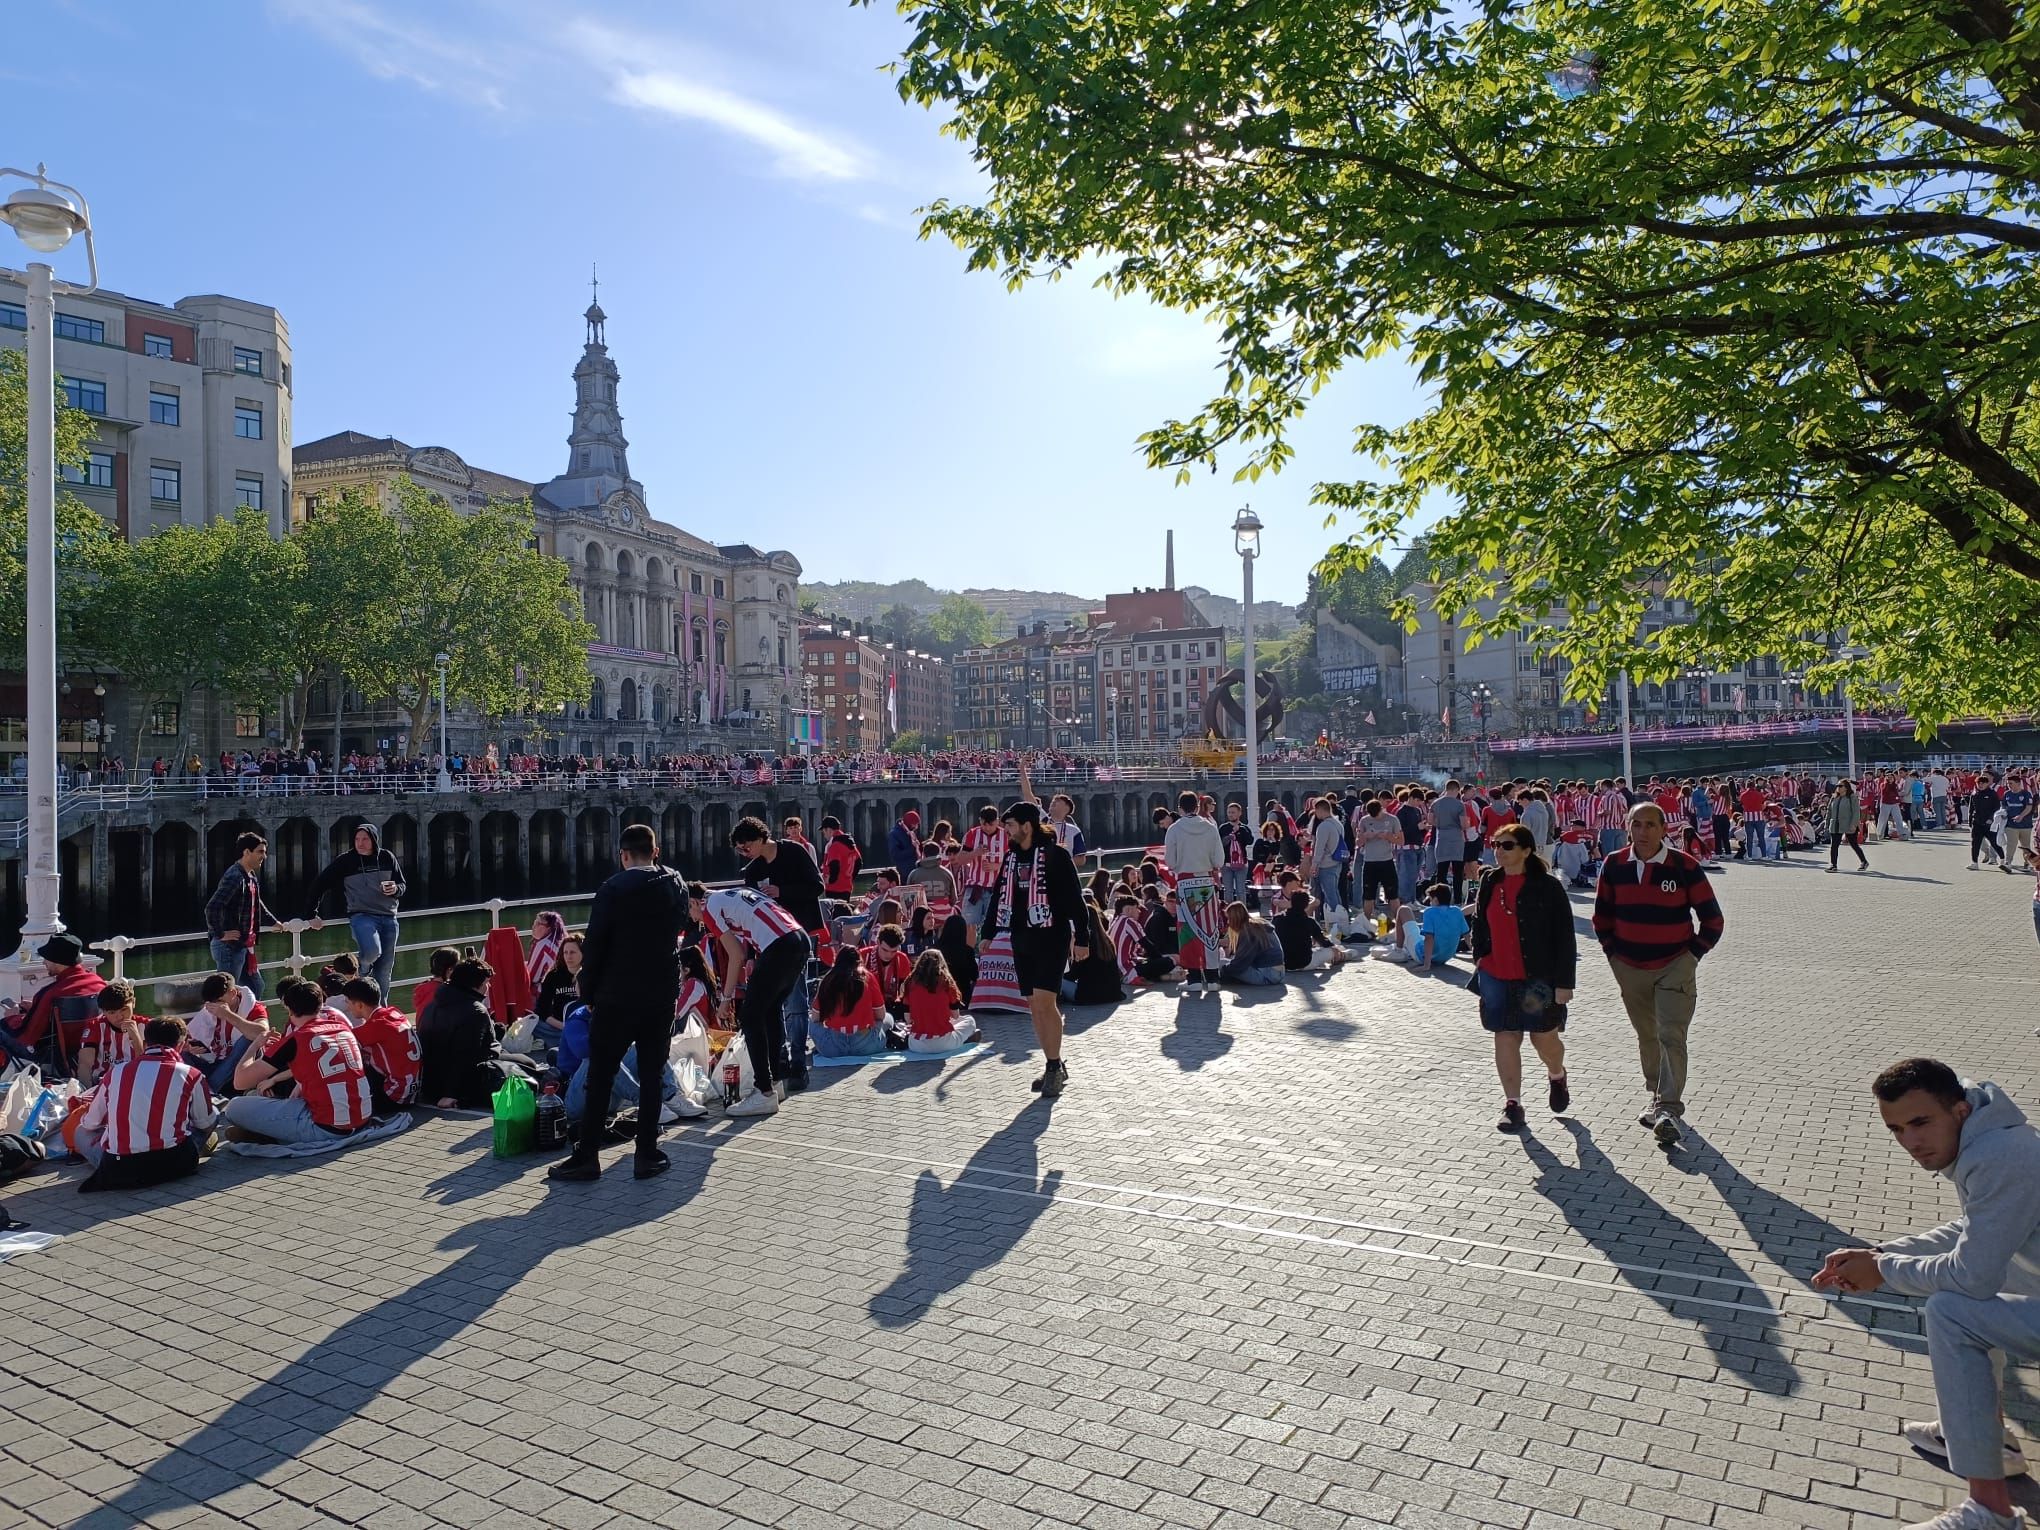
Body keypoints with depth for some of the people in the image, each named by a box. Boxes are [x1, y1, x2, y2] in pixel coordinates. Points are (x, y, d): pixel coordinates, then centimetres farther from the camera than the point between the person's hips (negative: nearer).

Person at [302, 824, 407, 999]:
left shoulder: (387, 858, 6)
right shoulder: (345, 861, -2)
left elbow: (402, 885, 13)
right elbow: (319, 885, 2)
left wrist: (395, 889, -11)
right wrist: (311, 915, 1)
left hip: (388, 917, 3)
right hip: (361, 915, -3)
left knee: (384, 970, 7)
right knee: (372, 952, -31)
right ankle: (362, 974, 3)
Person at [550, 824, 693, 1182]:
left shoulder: (612, 890, -11)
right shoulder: (676, 885, 2)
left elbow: (593, 947, -9)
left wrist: (589, 993, 0)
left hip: (617, 997, -4)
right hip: (663, 995, 4)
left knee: (600, 1075, 5)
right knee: (652, 1074, 9)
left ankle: (587, 1155, 8)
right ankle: (647, 1154, 11)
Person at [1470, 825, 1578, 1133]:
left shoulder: (1547, 887, -11)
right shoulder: (1488, 884, 5)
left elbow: (1564, 938, -10)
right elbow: (1479, 924, 18)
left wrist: (1564, 982, -12)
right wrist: (1479, 959, 13)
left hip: (1537, 978, -4)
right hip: (1496, 977, 4)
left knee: (1544, 1037, 8)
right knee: (1505, 1038, 4)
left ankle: (1557, 1076, 41)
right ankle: (1512, 1104, 13)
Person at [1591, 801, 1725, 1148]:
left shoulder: (1684, 866, -11)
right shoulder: (1614, 865, -2)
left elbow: (1712, 918, -3)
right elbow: (1602, 915, 11)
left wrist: (1692, 953, -5)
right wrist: (1613, 952, 6)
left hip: (1674, 966, -4)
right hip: (1629, 968, 4)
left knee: (1671, 1036, -11)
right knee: (1646, 1036, 16)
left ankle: (1668, 1109, -11)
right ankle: (1657, 1096, 32)